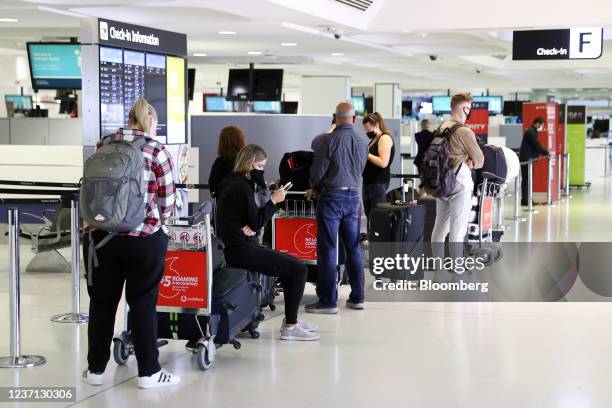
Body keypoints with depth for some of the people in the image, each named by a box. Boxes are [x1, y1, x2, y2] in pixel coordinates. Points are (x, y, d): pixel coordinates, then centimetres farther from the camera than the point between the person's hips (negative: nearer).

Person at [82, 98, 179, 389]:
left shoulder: (103, 146, 6)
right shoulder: (157, 151, -6)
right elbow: (167, 201, -3)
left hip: (100, 235, 3)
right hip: (143, 239, -3)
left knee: (101, 302, 14)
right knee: (143, 304, 7)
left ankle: (96, 369, 23)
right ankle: (148, 373, 14)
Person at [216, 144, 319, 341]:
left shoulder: (236, 183, 16)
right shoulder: (242, 187, -16)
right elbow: (256, 223, -15)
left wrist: (249, 227, -7)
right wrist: (273, 201, -6)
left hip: (240, 246, 11)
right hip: (241, 251, -11)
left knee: (294, 264, 19)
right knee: (298, 269, -10)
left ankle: (291, 320, 23)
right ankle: (290, 327, -5)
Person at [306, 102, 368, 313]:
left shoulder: (330, 140, -13)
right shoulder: (362, 143, 6)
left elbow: (318, 170, -10)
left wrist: (314, 188, 10)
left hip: (332, 196, -6)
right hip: (354, 197, 6)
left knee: (327, 250, -2)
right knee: (353, 248, 12)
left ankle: (328, 302, -2)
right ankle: (357, 298, 17)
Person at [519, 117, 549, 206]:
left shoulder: (532, 131, 18)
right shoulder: (531, 132, -15)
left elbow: (535, 146, 20)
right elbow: (537, 145, -18)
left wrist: (545, 153, 13)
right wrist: (547, 153, -10)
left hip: (528, 159, 10)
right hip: (526, 159, -10)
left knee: (528, 179, 9)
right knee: (526, 179, -9)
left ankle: (526, 199, 10)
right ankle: (525, 200, -8)